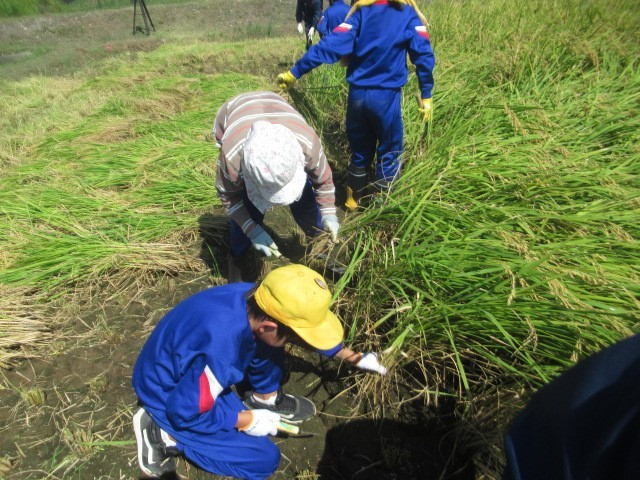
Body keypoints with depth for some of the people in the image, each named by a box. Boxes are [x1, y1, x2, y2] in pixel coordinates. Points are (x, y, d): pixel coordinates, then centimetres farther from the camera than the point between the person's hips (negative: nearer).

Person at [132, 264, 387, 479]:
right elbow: (184, 413, -26)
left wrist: (354, 357, 4)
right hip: (169, 396, -6)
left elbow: (304, 325, -3)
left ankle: (266, 398, 17)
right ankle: (165, 435, 0)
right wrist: (247, 420, -14)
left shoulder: (255, 297, -20)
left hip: (189, 366, 7)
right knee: (265, 458, -4)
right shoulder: (221, 353, -42)